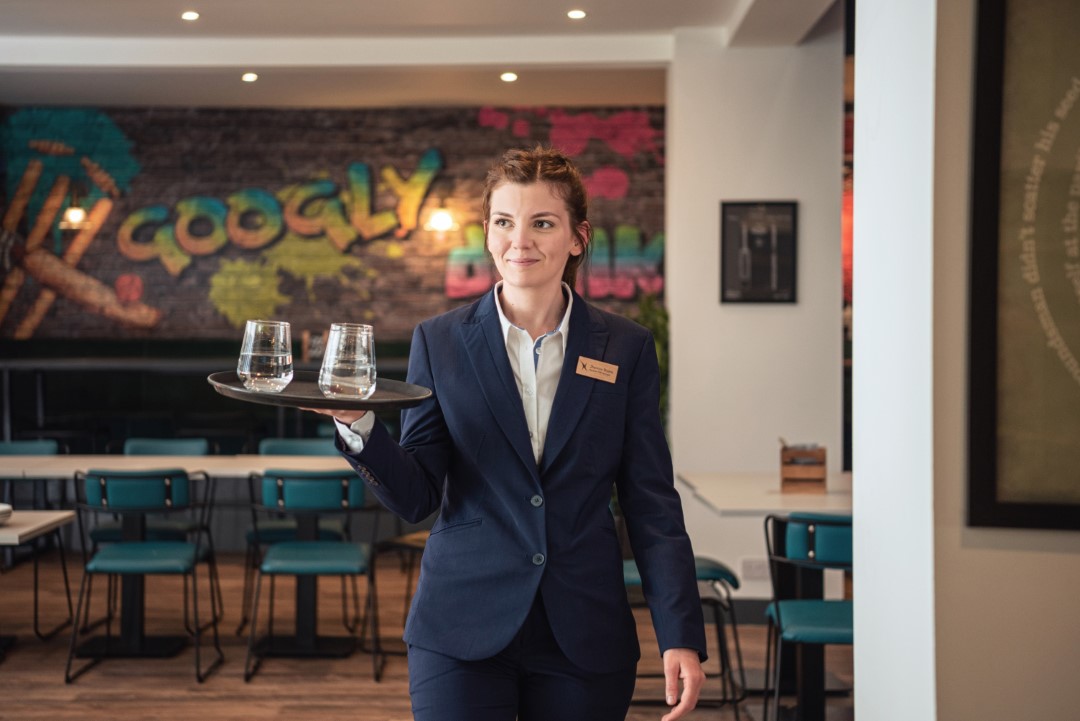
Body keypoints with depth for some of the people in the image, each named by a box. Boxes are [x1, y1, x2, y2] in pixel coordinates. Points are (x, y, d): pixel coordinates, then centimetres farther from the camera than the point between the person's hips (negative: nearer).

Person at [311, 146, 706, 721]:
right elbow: (415, 498, -2)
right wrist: (358, 425, -20)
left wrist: (680, 636, -6)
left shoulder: (625, 349, 1)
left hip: (585, 638, 1)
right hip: (462, 630, 0)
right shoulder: (440, 341, 2)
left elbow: (651, 505, 1)